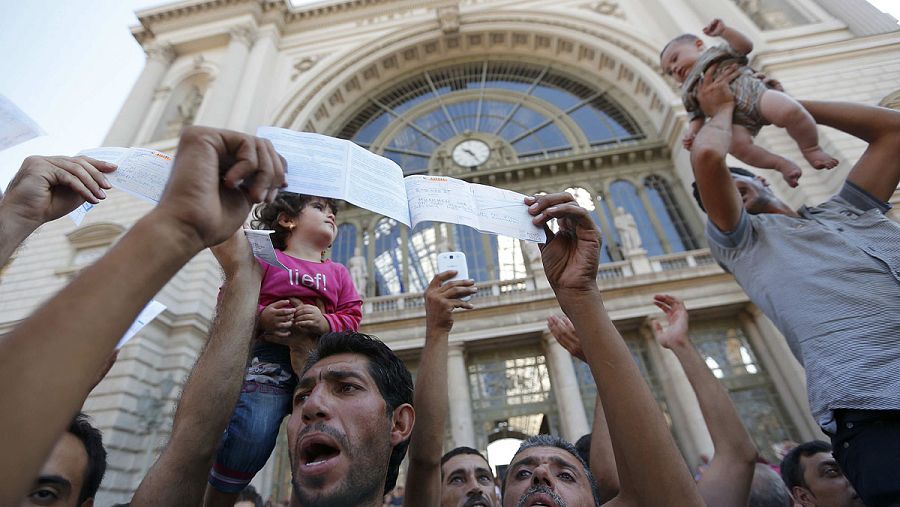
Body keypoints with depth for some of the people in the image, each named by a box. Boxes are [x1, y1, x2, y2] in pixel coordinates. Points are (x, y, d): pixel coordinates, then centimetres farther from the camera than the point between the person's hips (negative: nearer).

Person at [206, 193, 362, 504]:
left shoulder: (338, 273, 20)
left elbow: (352, 317, 11)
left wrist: (326, 323, -10)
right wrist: (260, 316, -14)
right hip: (270, 354, -3)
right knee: (250, 437, -17)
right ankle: (217, 499, 11)